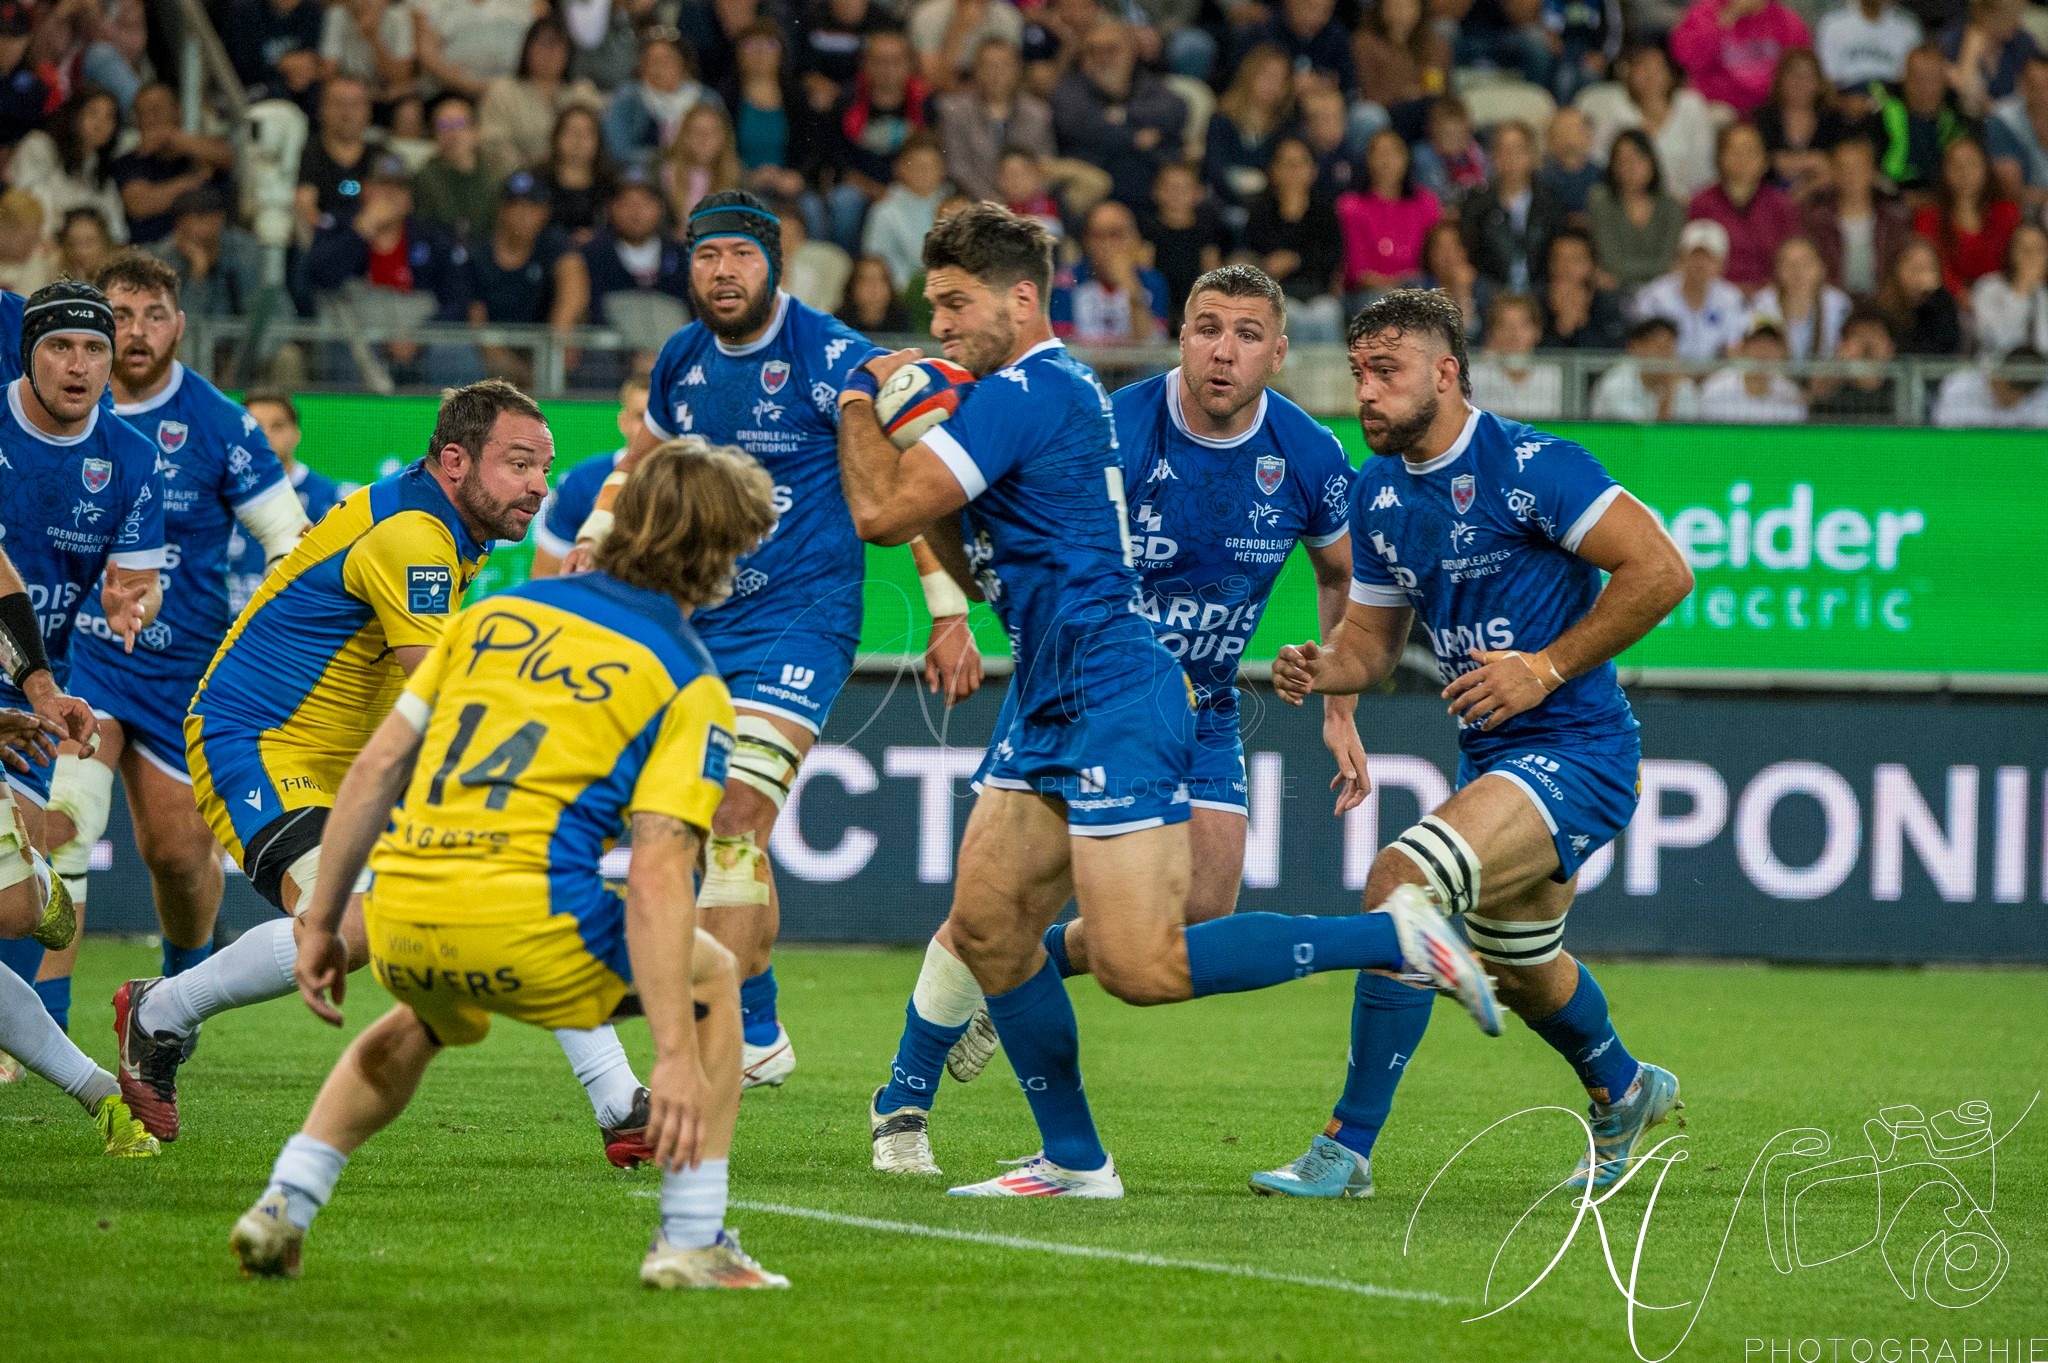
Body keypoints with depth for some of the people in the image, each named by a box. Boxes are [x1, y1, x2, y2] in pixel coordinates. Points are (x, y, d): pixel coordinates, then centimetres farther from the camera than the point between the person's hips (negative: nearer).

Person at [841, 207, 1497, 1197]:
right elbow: (982, 569, 25)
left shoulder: (1023, 392, -14)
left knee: (1141, 965, -14)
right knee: (984, 925, 7)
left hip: (1115, 705, -11)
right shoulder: (1053, 389, 18)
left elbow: (880, 513, -18)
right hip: (1053, 708, 11)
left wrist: (859, 401, -1)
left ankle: (1395, 940, -6)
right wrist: (910, 437, 12)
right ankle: (1073, 1160, 13)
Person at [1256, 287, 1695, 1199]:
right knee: (1521, 969, 27)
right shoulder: (1377, 491, 5)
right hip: (1490, 756, 9)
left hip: (1574, 751, -9)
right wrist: (1324, 669, -9)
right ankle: (1624, 1091, 58)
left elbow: (1661, 570, -19)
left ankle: (1349, 1147, -20)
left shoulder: (1530, 466, -18)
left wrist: (1547, 667, -21)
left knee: (1402, 883, -26)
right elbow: (1374, 637, 15)